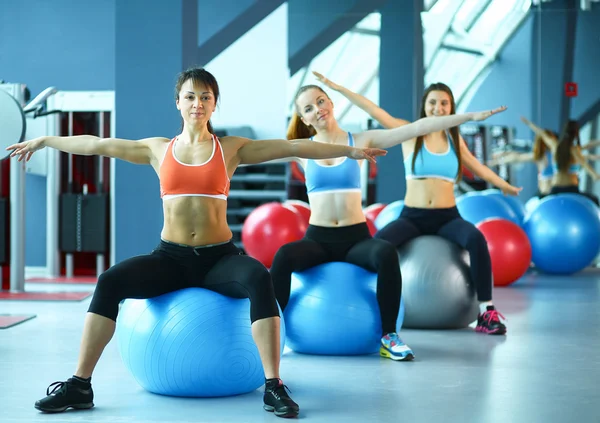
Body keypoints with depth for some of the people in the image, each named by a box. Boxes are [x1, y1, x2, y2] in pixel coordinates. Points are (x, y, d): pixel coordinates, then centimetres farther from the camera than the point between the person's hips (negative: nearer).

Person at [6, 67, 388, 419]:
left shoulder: (232, 148, 5)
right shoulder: (158, 149, 10)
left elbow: (291, 147, 0)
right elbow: (98, 145, 15)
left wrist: (349, 150, -3)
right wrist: (45, 141, 19)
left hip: (219, 258, -1)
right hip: (170, 258, 2)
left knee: (260, 278, -34)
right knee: (109, 281, -24)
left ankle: (274, 387, -32)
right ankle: (80, 385, -17)